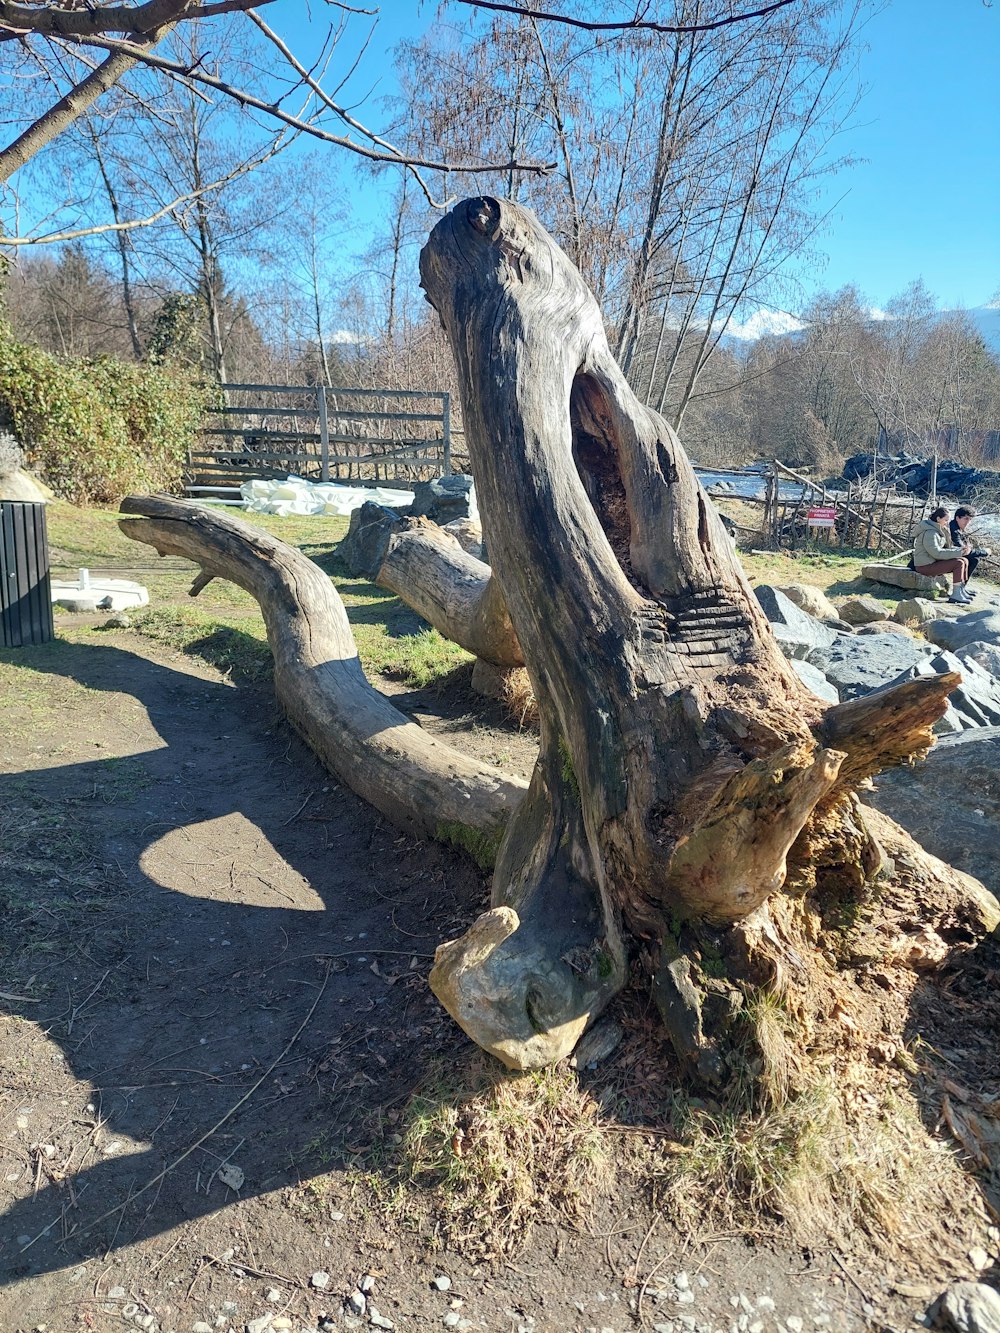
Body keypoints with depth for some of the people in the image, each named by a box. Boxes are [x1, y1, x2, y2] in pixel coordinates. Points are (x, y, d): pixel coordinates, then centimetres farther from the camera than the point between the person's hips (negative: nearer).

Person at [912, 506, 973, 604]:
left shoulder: (939, 530, 13)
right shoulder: (930, 532, -20)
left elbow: (946, 547, 16)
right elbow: (936, 552, -27)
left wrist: (961, 549, -3)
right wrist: (958, 552, -25)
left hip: (933, 561, 10)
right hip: (926, 565, -10)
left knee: (964, 561, 5)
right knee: (958, 563, -19)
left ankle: (962, 591, 9)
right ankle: (956, 595, -16)